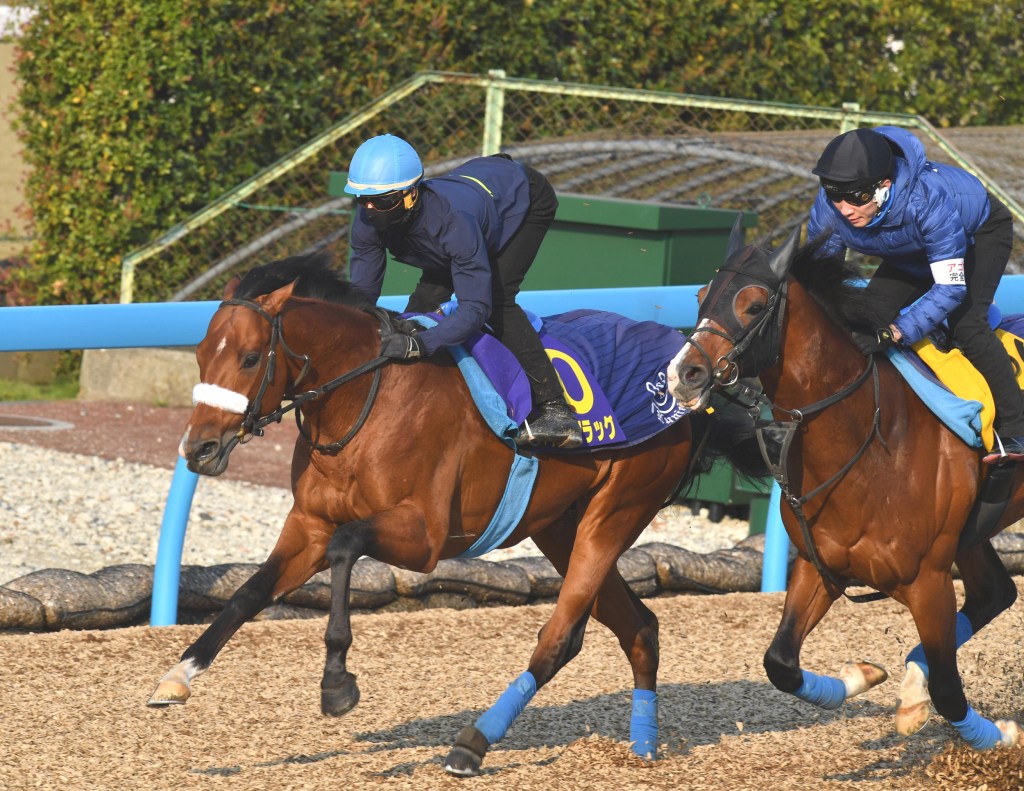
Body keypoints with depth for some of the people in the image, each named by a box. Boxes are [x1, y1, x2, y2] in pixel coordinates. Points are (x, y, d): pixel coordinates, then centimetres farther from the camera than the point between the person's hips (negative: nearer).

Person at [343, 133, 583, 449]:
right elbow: (361, 293, -18)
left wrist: (419, 344, -61)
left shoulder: (453, 219, -46)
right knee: (426, 298, -2)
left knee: (496, 298, -24)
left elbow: (475, 306, -47)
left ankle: (555, 410, -24)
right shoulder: (368, 221, -28)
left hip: (528, 198, -7)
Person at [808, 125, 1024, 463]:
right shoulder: (829, 209, -30)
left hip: (981, 232, -6)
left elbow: (951, 286, -43)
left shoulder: (927, 199, -46)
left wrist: (896, 333, -51)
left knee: (965, 323, -25)